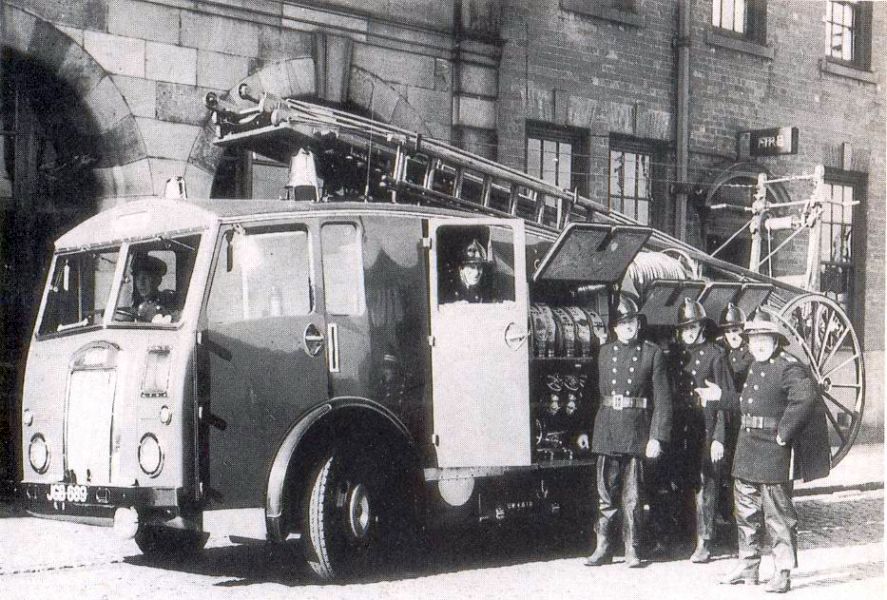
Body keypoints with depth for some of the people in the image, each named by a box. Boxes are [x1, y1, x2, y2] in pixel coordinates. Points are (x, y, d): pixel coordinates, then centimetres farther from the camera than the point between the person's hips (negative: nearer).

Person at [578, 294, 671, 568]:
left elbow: (663, 398, -1)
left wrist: (657, 437, -9)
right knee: (606, 493, 4)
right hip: (606, 429, 2)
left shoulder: (652, 353, 3)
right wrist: (584, 430, 8)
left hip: (637, 430, -2)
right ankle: (604, 548, 12)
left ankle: (632, 549, 11)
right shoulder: (605, 352, 12)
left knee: (632, 495, 2)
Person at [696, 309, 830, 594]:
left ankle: (783, 573, 5)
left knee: (778, 514, -2)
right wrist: (721, 397, 18)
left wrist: (784, 432, -25)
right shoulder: (755, 367, 15)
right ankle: (747, 566, 27)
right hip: (747, 448, 9)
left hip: (773, 452, -9)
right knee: (746, 510, 16)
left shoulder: (789, 367, -13)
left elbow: (806, 397, -28)